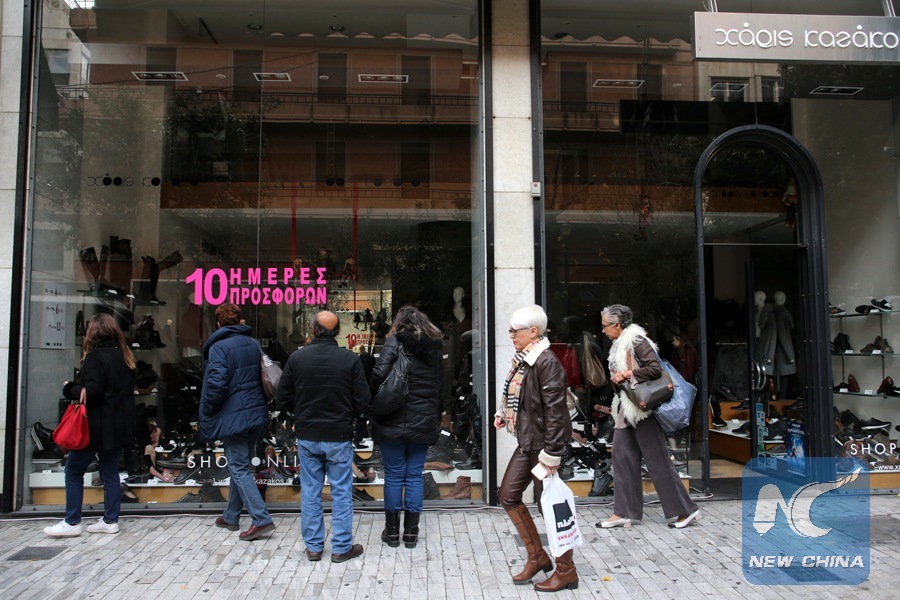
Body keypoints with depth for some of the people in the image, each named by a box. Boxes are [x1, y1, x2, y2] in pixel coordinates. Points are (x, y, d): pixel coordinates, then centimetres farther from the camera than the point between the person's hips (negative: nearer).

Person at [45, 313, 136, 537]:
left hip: (97, 426, -7)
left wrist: (70, 389, -3)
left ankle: (72, 522, 9)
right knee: (110, 472, 12)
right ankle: (110, 520, 15)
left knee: (74, 470, 6)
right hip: (118, 425, 7)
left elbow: (92, 392, -20)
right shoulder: (124, 356, 9)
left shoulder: (95, 356, -13)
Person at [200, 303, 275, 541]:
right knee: (240, 466, 17)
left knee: (239, 468, -1)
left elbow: (216, 384, -20)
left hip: (232, 418, -7)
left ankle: (261, 519, -6)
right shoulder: (254, 344, 8)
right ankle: (231, 517, 30)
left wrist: (207, 413, -7)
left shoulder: (218, 347, -12)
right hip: (257, 414, 7)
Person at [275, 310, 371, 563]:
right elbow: (363, 400, -8)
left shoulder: (297, 357, -6)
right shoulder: (350, 359, -11)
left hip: (307, 437, 2)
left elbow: (282, 399, -1)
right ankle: (341, 547, 15)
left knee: (310, 492, 12)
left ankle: (313, 546, 21)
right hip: (339, 437, -2)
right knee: (341, 492, 8)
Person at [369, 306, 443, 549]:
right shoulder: (435, 349, 8)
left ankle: (392, 532, 17)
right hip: (424, 424, 4)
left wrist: (376, 404, -4)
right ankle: (411, 533, 16)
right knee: (415, 476, 10)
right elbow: (440, 387, 12)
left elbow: (379, 375, -20)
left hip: (393, 422, -3)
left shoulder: (395, 343, -8)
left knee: (394, 476, 7)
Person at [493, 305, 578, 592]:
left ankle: (566, 571, 22)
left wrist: (551, 452, -23)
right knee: (509, 495, 14)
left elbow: (554, 409, -23)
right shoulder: (523, 359, 6)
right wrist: (503, 413, 3)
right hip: (526, 442, 10)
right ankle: (537, 557, 29)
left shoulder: (546, 362, -21)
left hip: (543, 444, -9)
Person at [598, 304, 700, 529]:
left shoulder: (636, 341, -14)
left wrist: (627, 374, -20)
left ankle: (685, 510, 11)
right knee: (621, 457, 7)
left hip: (642, 409, -10)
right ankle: (624, 512, 13)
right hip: (627, 410, 10)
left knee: (657, 460, -2)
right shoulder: (620, 344, 14)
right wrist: (617, 378, 3)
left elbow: (656, 369, -24)